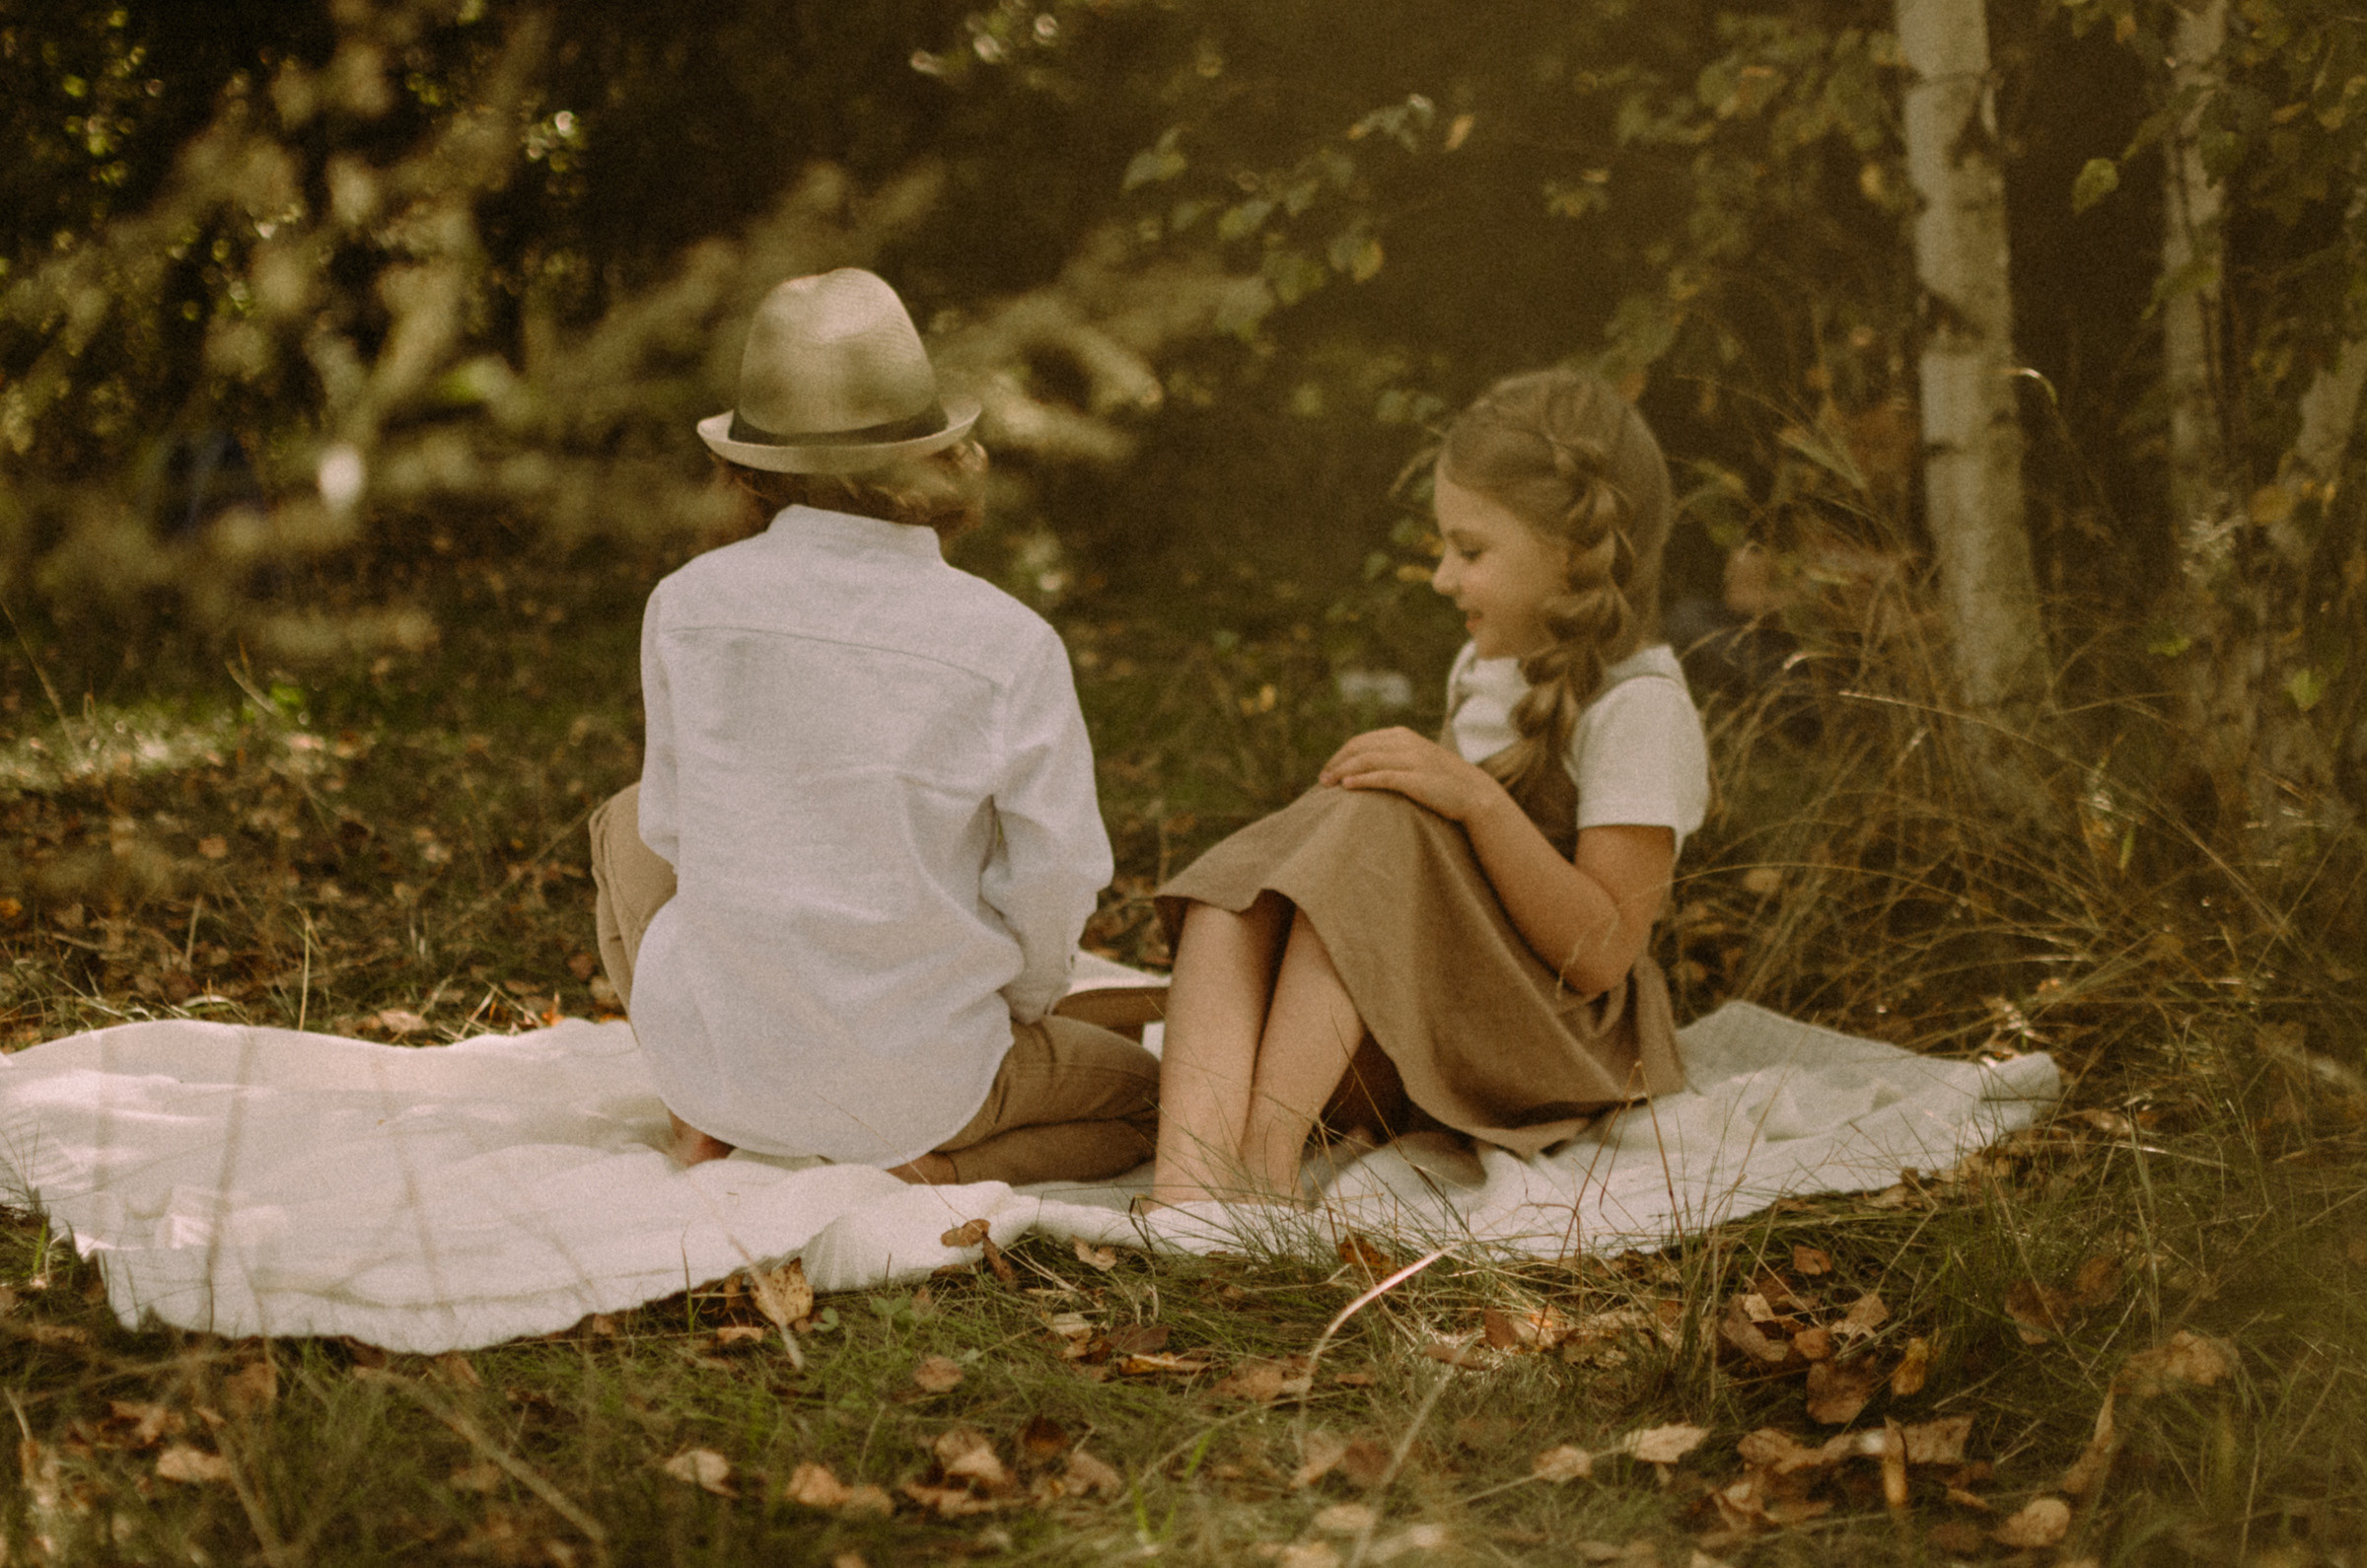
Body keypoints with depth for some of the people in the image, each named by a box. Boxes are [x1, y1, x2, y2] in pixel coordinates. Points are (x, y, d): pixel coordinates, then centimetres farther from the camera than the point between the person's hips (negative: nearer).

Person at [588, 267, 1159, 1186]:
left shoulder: (688, 606, -12)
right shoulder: (1010, 648, -18)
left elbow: (680, 824, 1)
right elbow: (1053, 878, -11)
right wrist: (1019, 1003, 11)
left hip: (720, 1050, 2)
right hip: (913, 1075, -2)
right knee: (1135, 1096, 28)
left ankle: (710, 1122, 17)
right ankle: (914, 1170, -1)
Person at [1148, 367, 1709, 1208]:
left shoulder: (1639, 706, -12)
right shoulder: (1488, 667, 14)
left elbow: (1598, 954, -20)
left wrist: (1477, 798, -28)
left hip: (1559, 1043, -7)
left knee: (1376, 830, -30)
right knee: (1235, 891, -21)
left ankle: (1265, 1156, -39)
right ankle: (1190, 1182, -46)